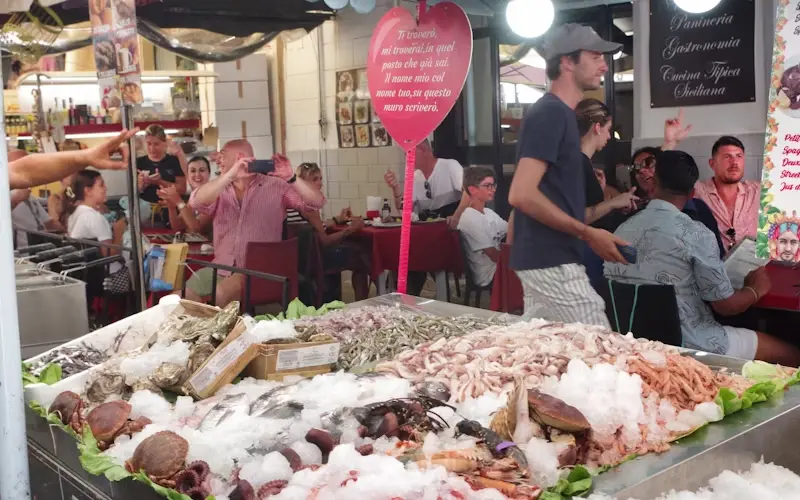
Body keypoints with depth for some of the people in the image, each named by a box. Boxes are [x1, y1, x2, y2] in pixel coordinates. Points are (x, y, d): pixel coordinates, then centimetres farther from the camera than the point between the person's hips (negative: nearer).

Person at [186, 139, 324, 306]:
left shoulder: (276, 186, 3)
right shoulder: (220, 189, 11)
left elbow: (317, 202, -7)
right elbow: (196, 202, -12)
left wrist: (291, 178, -23)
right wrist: (231, 174, -23)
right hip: (220, 267, 4)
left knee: (222, 294, -31)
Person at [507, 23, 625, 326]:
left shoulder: (558, 113, 16)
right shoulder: (550, 113, -13)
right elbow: (522, 194, -22)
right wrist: (588, 234, -18)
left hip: (544, 259, 10)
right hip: (552, 263, -10)